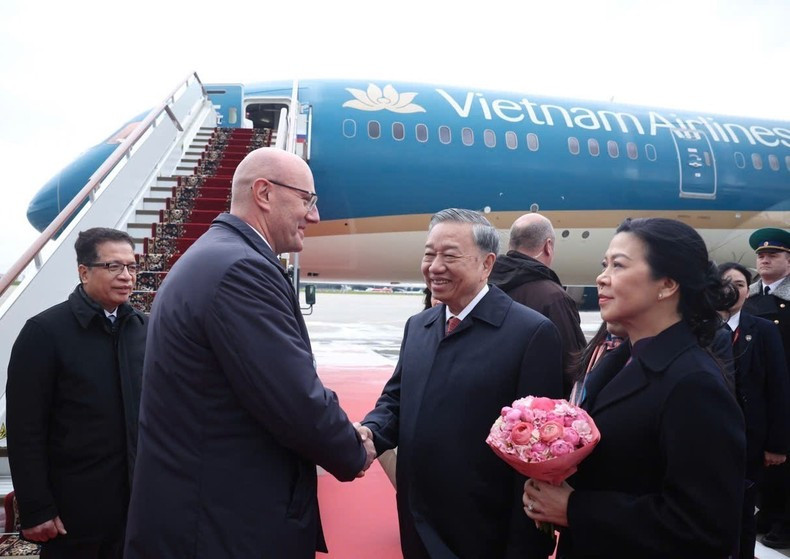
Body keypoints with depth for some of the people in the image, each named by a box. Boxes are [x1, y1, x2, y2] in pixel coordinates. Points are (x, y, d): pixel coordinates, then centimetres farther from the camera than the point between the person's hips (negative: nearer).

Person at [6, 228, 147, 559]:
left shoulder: (142, 327, 4)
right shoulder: (45, 331, -10)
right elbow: (25, 429, -11)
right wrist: (35, 509, -12)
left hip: (136, 497, 5)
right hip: (74, 507, -4)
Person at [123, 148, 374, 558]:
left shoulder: (211, 257, 9)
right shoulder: (241, 268, -23)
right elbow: (299, 403, -25)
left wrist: (343, 439, 7)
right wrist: (355, 455, -6)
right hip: (231, 524, -9)